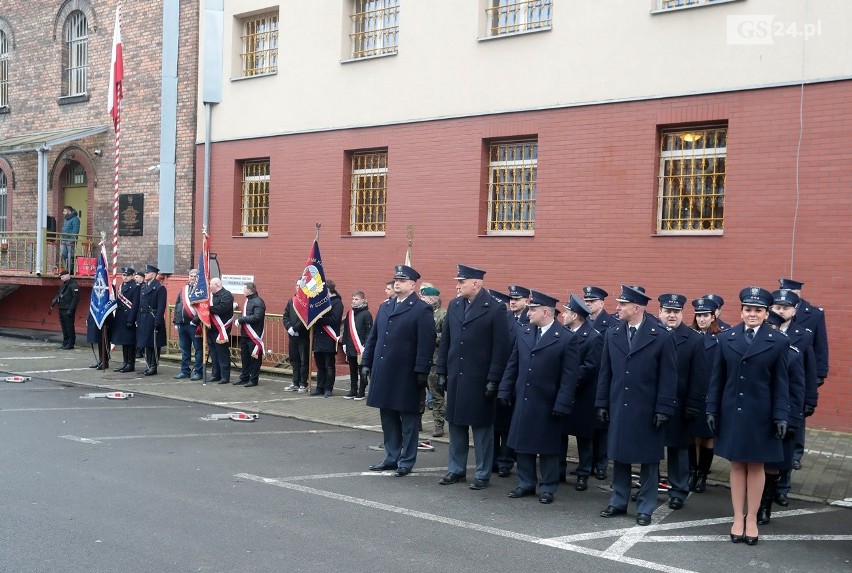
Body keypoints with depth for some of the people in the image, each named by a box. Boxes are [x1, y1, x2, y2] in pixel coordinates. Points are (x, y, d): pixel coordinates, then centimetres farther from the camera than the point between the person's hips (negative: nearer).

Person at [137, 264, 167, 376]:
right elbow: (140, 304, 17)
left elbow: (161, 306, -14)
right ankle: (148, 365, 19)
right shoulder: (143, 287, 15)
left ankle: (153, 367, 3)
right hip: (143, 319, 7)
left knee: (154, 344, -2)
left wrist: (157, 322, -19)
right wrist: (138, 319, 11)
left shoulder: (159, 288, -8)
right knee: (146, 343, 11)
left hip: (153, 319, -7)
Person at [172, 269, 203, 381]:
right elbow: (177, 305, 18)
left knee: (198, 349, 0)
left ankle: (198, 372, 5)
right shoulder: (183, 290, 16)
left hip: (194, 325, -7)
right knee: (184, 349, 13)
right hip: (182, 324, 7)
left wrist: (196, 320, -21)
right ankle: (185, 371, 22)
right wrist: (176, 321, 12)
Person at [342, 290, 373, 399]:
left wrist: (366, 345, -16)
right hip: (350, 348, 6)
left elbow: (369, 331, -11)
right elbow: (346, 330, 15)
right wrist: (344, 343, 11)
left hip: (361, 348, -6)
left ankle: (361, 392, 9)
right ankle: (353, 391, 20)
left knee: (362, 371, 3)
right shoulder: (350, 313, 11)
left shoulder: (366, 314, -8)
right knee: (352, 371, 12)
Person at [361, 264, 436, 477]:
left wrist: (421, 371, -18)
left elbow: (426, 343, -13)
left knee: (408, 419, 5)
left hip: (406, 375, -6)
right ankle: (391, 457, 25)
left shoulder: (422, 310, -7)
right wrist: (366, 362, 11)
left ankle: (406, 462, 13)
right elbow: (373, 336, 17)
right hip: (383, 372, 6)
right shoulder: (384, 306, 13)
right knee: (387, 417, 14)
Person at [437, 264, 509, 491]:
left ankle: (482, 474, 14)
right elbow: (445, 342, 12)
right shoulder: (454, 306, 7)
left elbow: (500, 349, -11)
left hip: (480, 380, -5)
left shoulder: (494, 310, -10)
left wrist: (493, 380, -14)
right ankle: (456, 469, 25)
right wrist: (442, 372, 9)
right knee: (455, 424, 13)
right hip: (455, 377, 6)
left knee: (481, 427, 4)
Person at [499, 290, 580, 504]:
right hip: (523, 401, 5)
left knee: (548, 448, 6)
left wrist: (562, 405, -16)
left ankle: (548, 488, 19)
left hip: (548, 405, -5)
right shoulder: (523, 334, 7)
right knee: (522, 445, 11)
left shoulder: (567, 339, -10)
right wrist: (505, 392, 6)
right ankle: (526, 484, 25)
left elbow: (570, 376, -12)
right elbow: (512, 365, 12)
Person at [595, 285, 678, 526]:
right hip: (618, 408, 4)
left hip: (647, 411, -4)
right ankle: (618, 502, 25)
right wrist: (602, 403, 5)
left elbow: (668, 377, -8)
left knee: (648, 460, 7)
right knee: (619, 457, 12)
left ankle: (645, 508, 18)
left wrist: (663, 409, -11)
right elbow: (605, 372, 9)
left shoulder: (661, 337, -8)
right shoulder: (612, 334, 5)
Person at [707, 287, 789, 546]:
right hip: (732, 413, 2)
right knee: (737, 465, 9)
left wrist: (781, 416, -7)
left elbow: (781, 383, -3)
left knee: (756, 466, 9)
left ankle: (752, 519, 21)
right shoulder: (726, 338, 1)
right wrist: (712, 409, 2)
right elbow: (717, 378, 4)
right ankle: (738, 518, 20)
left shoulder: (778, 342, -4)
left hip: (761, 414, -1)